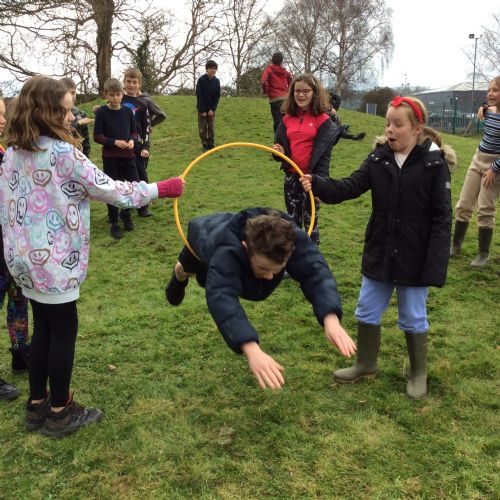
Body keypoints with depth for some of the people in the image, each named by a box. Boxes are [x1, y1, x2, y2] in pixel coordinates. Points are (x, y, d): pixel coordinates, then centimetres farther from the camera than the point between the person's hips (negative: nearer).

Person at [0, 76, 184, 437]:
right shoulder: (63, 154, -17)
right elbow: (110, 190, -14)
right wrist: (162, 189, -4)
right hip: (53, 261, -8)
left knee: (43, 328, 18)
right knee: (64, 329, 5)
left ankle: (37, 405, 29)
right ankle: (60, 413, 17)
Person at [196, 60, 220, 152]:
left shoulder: (216, 81, -3)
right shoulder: (201, 80, -12)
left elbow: (217, 96, 0)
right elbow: (199, 96, -12)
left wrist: (213, 109, -10)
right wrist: (202, 110, -15)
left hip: (211, 109, 2)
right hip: (202, 108, -2)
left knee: (211, 128, 3)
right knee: (202, 128, 0)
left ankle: (211, 145, 10)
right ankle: (205, 146, 9)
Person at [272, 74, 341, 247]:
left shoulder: (323, 120, -7)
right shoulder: (287, 119, 6)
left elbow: (324, 154, -9)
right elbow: (280, 145, 16)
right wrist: (279, 152, -9)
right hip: (291, 176, 5)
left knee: (310, 221, 4)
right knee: (292, 221, 15)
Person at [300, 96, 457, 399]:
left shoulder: (434, 163, -13)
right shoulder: (379, 158, -1)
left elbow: (442, 218, -13)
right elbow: (351, 186, -13)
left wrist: (436, 266, -17)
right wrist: (318, 185, -32)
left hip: (415, 258, -4)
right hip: (379, 253, 5)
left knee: (413, 317, 11)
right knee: (367, 312, 15)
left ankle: (419, 373, 33)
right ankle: (366, 365, 36)